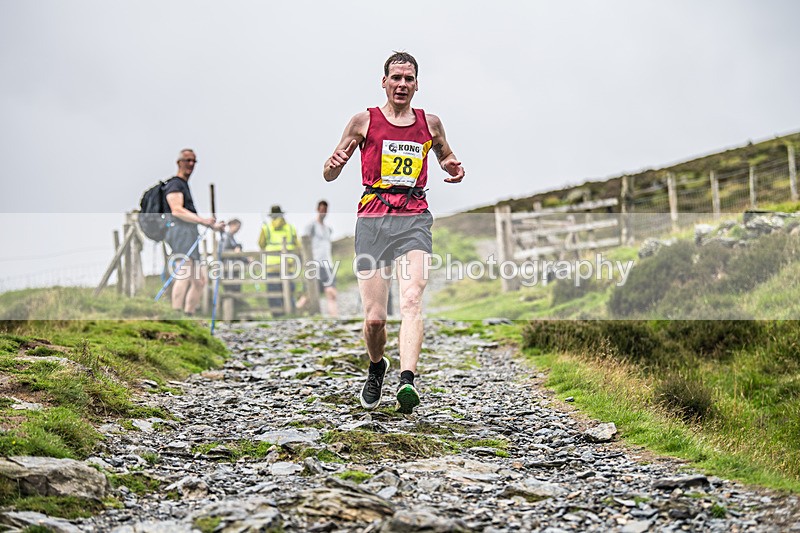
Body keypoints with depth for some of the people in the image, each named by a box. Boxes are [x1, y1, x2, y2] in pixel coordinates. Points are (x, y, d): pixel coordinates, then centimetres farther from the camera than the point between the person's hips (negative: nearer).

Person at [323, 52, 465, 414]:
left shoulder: (430, 123, 13)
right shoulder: (364, 121, 7)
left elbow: (445, 156, 33)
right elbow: (329, 175, 9)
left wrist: (453, 168, 8)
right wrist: (334, 163, -15)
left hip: (414, 220, 1)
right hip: (373, 219, -1)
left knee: (412, 299, -23)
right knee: (374, 318, -2)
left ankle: (407, 381, -35)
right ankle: (376, 368, 29)